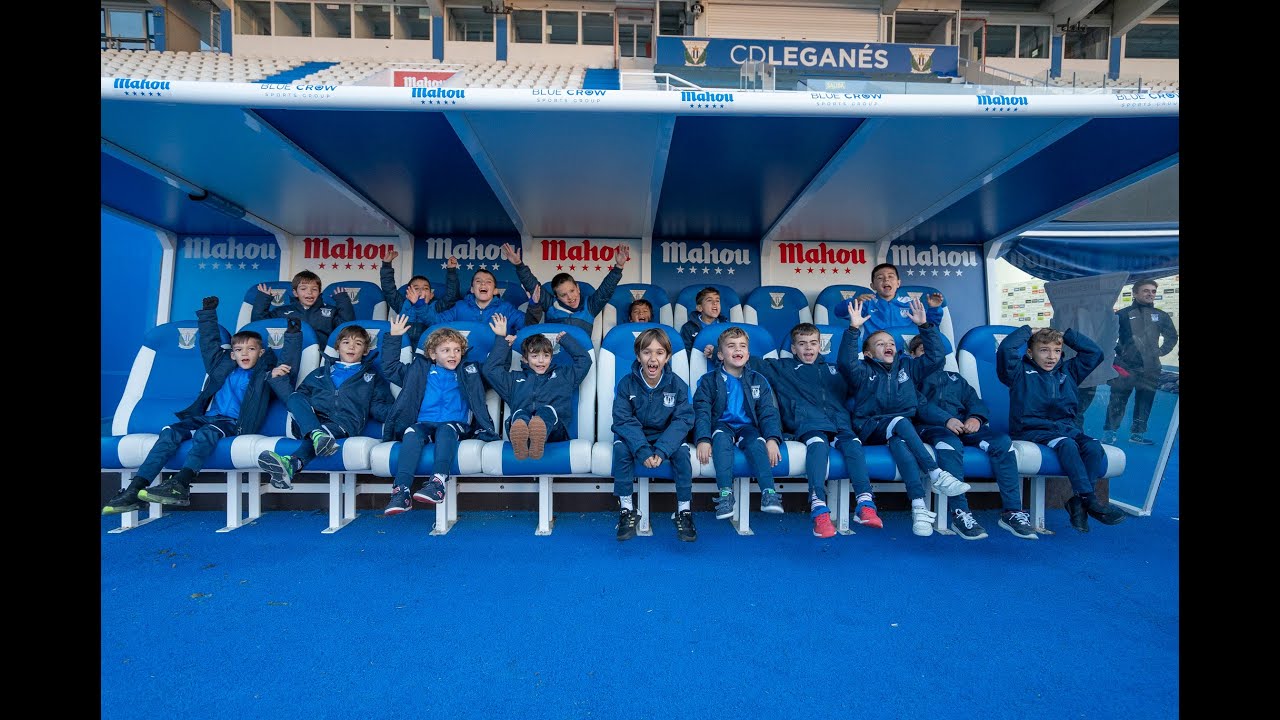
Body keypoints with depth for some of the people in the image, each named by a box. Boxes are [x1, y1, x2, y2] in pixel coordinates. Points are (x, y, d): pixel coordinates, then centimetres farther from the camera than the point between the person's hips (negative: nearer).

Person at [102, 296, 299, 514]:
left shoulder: (266, 373, 11)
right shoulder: (223, 365, 24)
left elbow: (288, 364, 1)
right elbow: (210, 343, 32)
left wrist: (293, 335, -3)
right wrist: (208, 313, 34)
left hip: (235, 423, -5)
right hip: (208, 417, 5)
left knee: (206, 433, -35)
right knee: (170, 432, -19)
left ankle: (180, 485, -48)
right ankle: (136, 489, -25)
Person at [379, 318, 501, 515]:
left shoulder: (469, 372, 21)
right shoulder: (419, 370, 22)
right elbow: (389, 367, 29)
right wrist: (394, 337, 26)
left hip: (455, 424, -1)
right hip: (424, 423, 1)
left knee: (446, 430, -37)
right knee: (411, 433, -33)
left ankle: (437, 483, -51)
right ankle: (401, 492, -42)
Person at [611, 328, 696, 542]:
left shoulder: (677, 385, -11)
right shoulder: (626, 384, -13)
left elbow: (683, 420, -16)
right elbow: (623, 420, -18)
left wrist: (662, 450, -30)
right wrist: (643, 451, -32)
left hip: (666, 436, 0)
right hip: (635, 436, 0)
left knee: (681, 450, -28)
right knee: (620, 448, -29)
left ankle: (684, 511, -11)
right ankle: (626, 509, -15)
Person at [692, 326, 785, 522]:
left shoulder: (758, 380, 13)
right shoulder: (708, 381, 6)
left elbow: (768, 413, 5)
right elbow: (702, 412, -4)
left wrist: (772, 438, -14)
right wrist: (703, 439, -22)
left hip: (747, 427, 2)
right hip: (722, 425, -1)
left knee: (758, 442, -31)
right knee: (721, 438, -34)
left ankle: (768, 493, -38)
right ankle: (725, 494, -40)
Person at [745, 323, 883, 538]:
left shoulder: (834, 371, 36)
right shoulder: (781, 368, 27)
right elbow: (750, 363, 23)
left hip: (839, 424, 3)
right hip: (808, 424, -3)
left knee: (853, 444, -31)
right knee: (818, 444, -37)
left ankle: (865, 504, -38)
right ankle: (819, 509, -49)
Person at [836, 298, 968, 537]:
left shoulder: (907, 365, 23)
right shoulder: (863, 371, 11)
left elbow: (936, 356, 13)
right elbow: (845, 361, -11)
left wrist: (924, 326, 6)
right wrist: (854, 328, -20)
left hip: (905, 425, 2)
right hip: (872, 429, -2)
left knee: (899, 442, -35)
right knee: (900, 423, -36)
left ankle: (919, 506, -44)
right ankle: (936, 475, -36)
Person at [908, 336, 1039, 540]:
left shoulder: (955, 377, 35)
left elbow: (974, 400, 18)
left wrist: (976, 417, -6)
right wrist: (946, 419, -19)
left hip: (965, 425, 5)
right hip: (932, 426, -5)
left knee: (1002, 441, -24)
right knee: (950, 443, -39)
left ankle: (1012, 511, -22)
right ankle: (959, 513, -38)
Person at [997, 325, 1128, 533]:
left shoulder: (1068, 371, 21)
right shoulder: (1020, 372, 3)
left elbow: (1095, 352, 23)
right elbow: (1005, 349, -14)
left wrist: (1067, 335, 19)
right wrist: (1028, 331, 1)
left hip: (1066, 427, 6)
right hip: (1032, 430, -5)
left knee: (1094, 447, -24)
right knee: (1066, 444, -34)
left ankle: (1077, 501, -22)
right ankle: (1090, 500, -32)